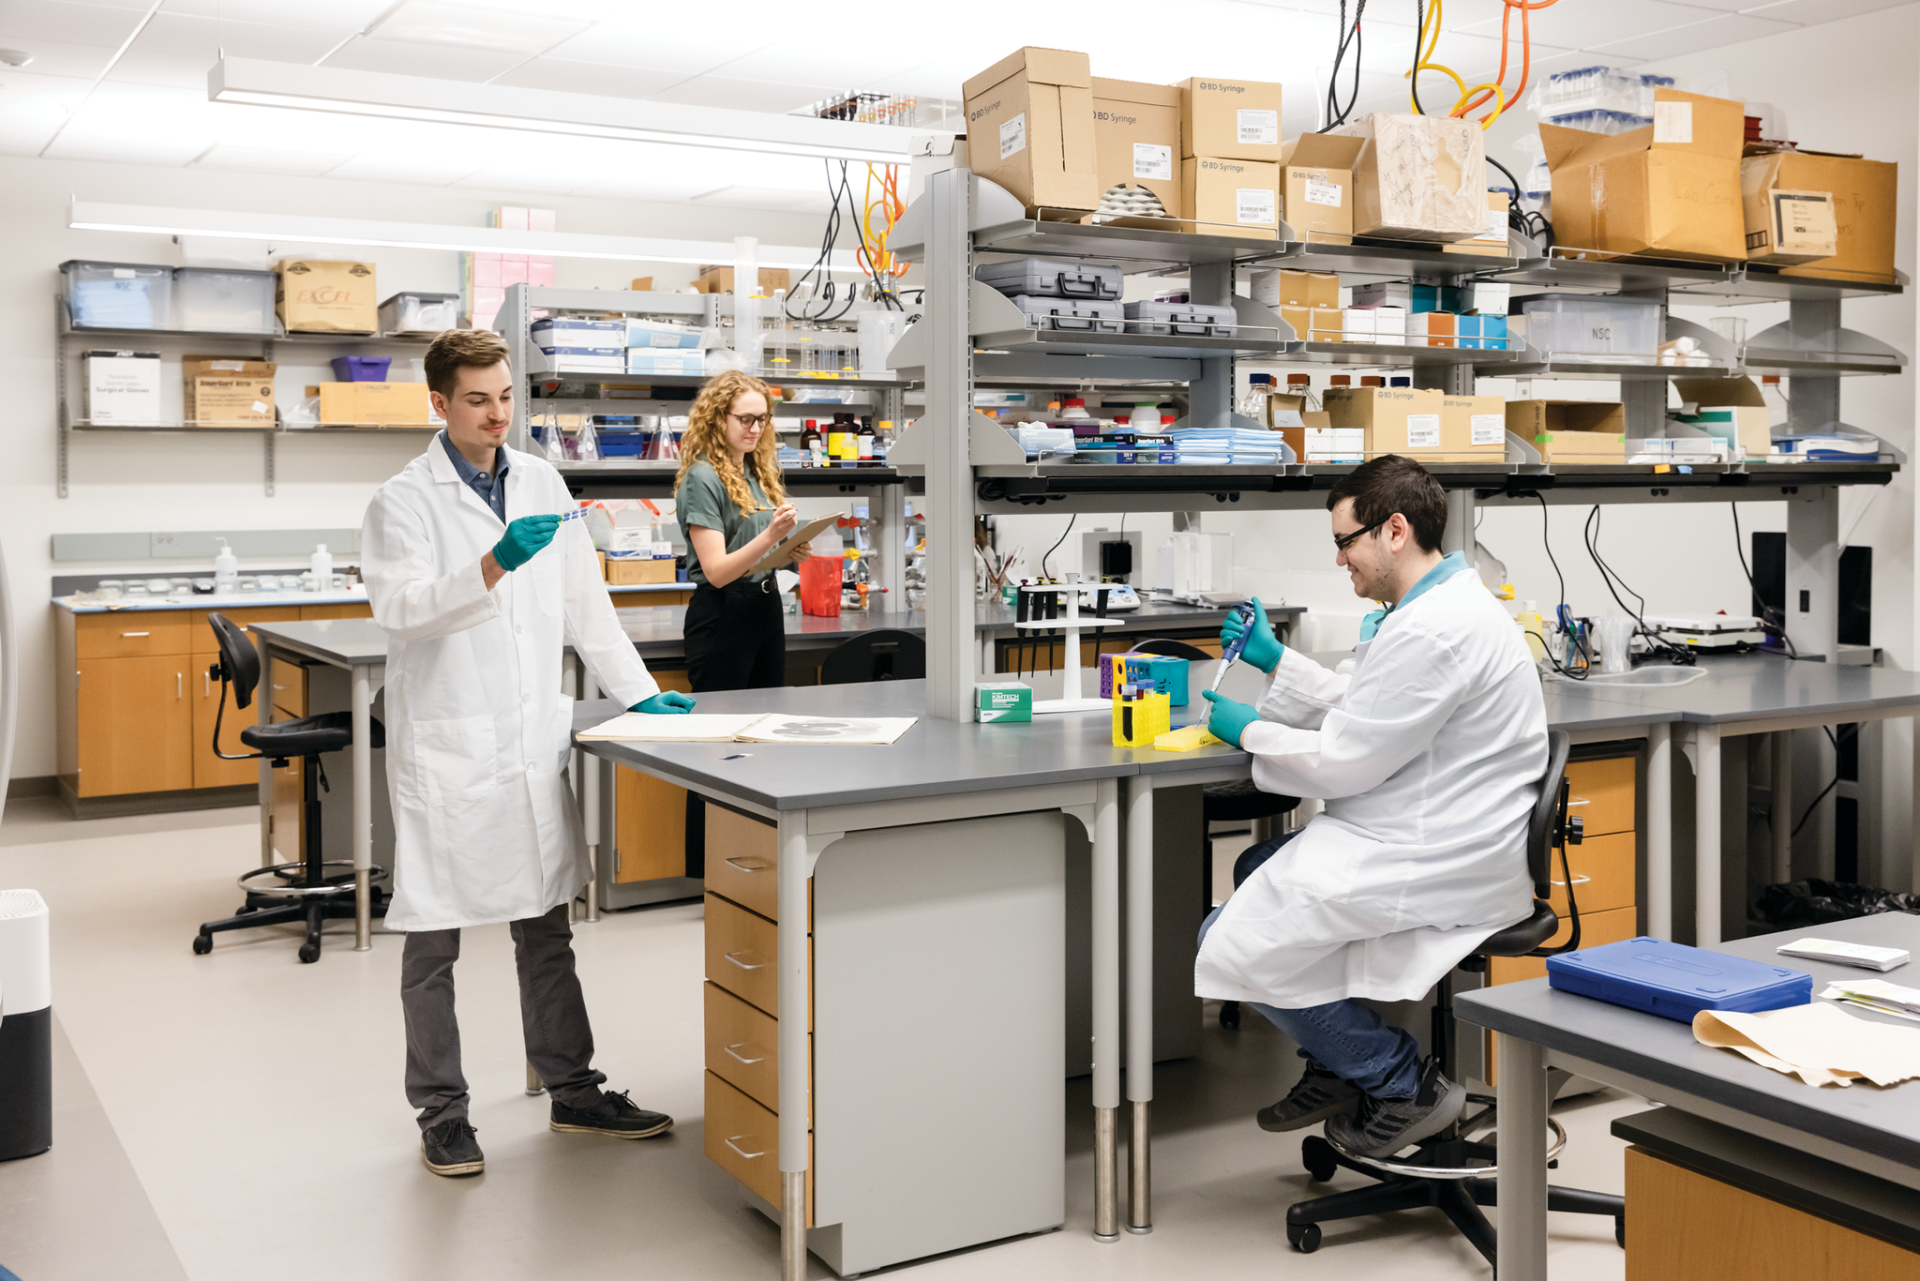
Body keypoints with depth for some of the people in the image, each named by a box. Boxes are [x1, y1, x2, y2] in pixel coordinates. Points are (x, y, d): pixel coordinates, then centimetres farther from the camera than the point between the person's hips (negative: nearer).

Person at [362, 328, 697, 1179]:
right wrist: (493, 566, -33)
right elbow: (399, 605, -20)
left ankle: (574, 1093, 25)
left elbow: (584, 601, 14)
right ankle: (441, 1115, 19)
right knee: (432, 941, 6)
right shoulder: (404, 501, -6)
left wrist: (640, 691, 9)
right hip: (445, 749, -5)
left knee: (546, 930, 14)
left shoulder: (541, 485, 10)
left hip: (533, 742, 5)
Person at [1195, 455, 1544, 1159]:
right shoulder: (1450, 602, 11)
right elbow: (1363, 711, 21)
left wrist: (1251, 730, -4)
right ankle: (1337, 1071, 25)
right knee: (1255, 869, 23)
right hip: (1435, 838, 11)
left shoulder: (1431, 631, -24)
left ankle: (1403, 1085, 4)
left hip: (1430, 864, -11)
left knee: (1230, 943, -7)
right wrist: (1275, 658, 19)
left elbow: (1346, 761, -20)